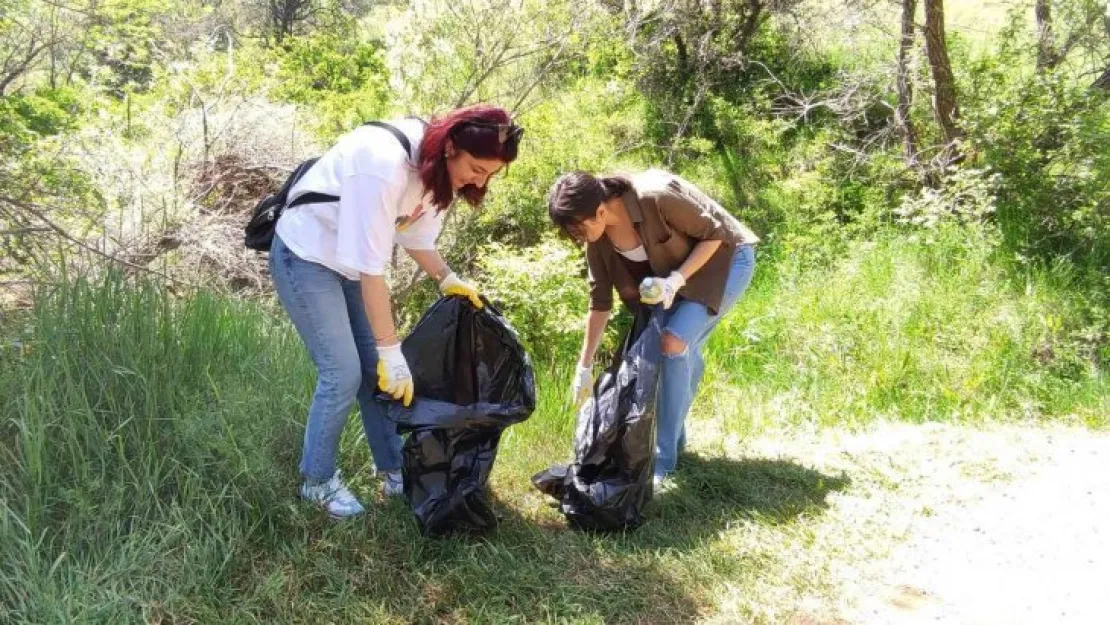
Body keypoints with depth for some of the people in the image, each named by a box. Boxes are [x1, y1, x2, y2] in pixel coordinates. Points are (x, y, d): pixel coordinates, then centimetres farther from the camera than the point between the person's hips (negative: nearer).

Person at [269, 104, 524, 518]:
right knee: (343, 374, -8)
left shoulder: (436, 167, -9)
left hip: (348, 257, 8)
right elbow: (371, 270, -32)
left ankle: (394, 471, 22)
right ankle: (318, 481, 12)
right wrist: (391, 351, -27)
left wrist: (448, 280, -9)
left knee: (376, 369, 8)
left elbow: (416, 235, 6)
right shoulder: (386, 166, -36)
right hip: (305, 258, -8)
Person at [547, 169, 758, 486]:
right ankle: (674, 436, 30)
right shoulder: (598, 238, -14)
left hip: (724, 259, -6)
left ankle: (664, 457, -8)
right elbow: (600, 300, -4)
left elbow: (715, 234, -22)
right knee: (685, 352, 7)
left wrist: (676, 280, -32)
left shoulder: (656, 197, -36)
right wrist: (584, 366, -2)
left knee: (675, 342, -17)